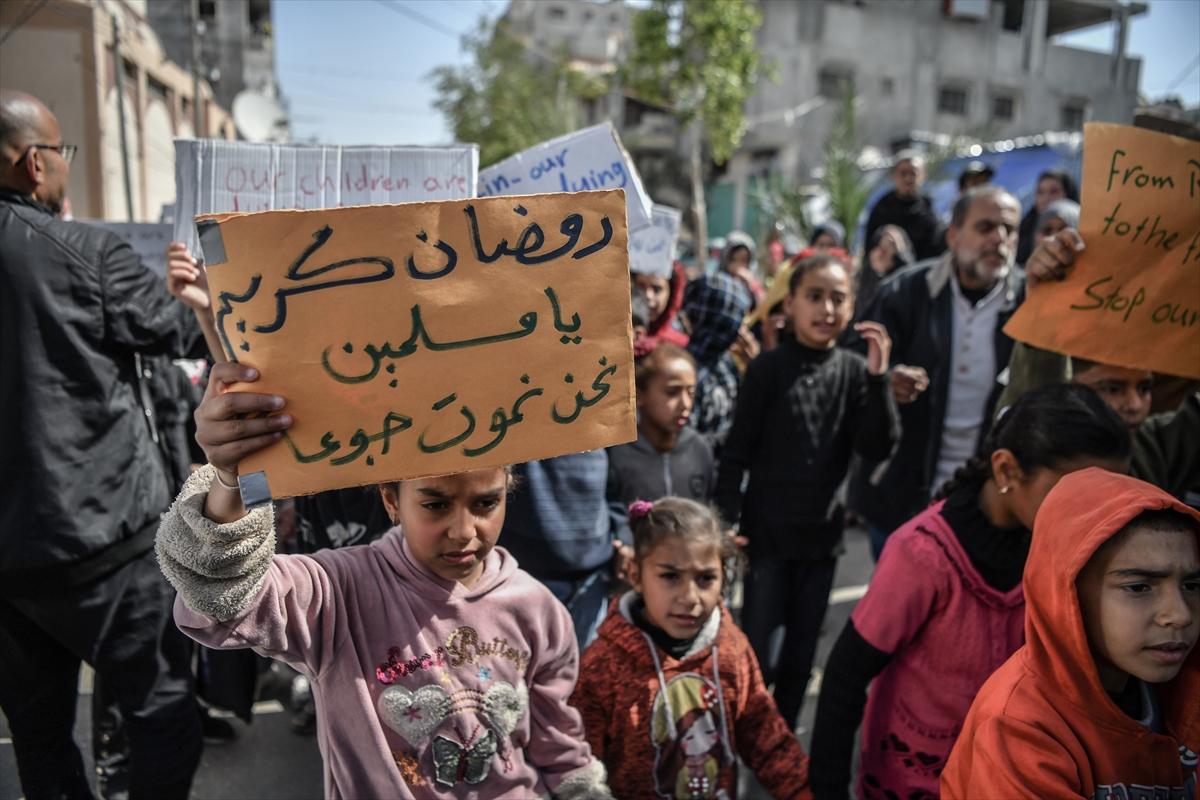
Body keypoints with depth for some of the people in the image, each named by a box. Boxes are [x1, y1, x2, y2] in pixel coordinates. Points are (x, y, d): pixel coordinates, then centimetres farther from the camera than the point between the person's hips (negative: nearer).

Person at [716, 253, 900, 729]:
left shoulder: (853, 370, -1)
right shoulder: (769, 368, -9)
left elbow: (877, 448, -7)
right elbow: (737, 453, -7)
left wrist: (877, 377, -16)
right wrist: (726, 523, -12)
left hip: (822, 533, 3)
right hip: (768, 532, -3)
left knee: (801, 653, 15)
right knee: (755, 653, 2)